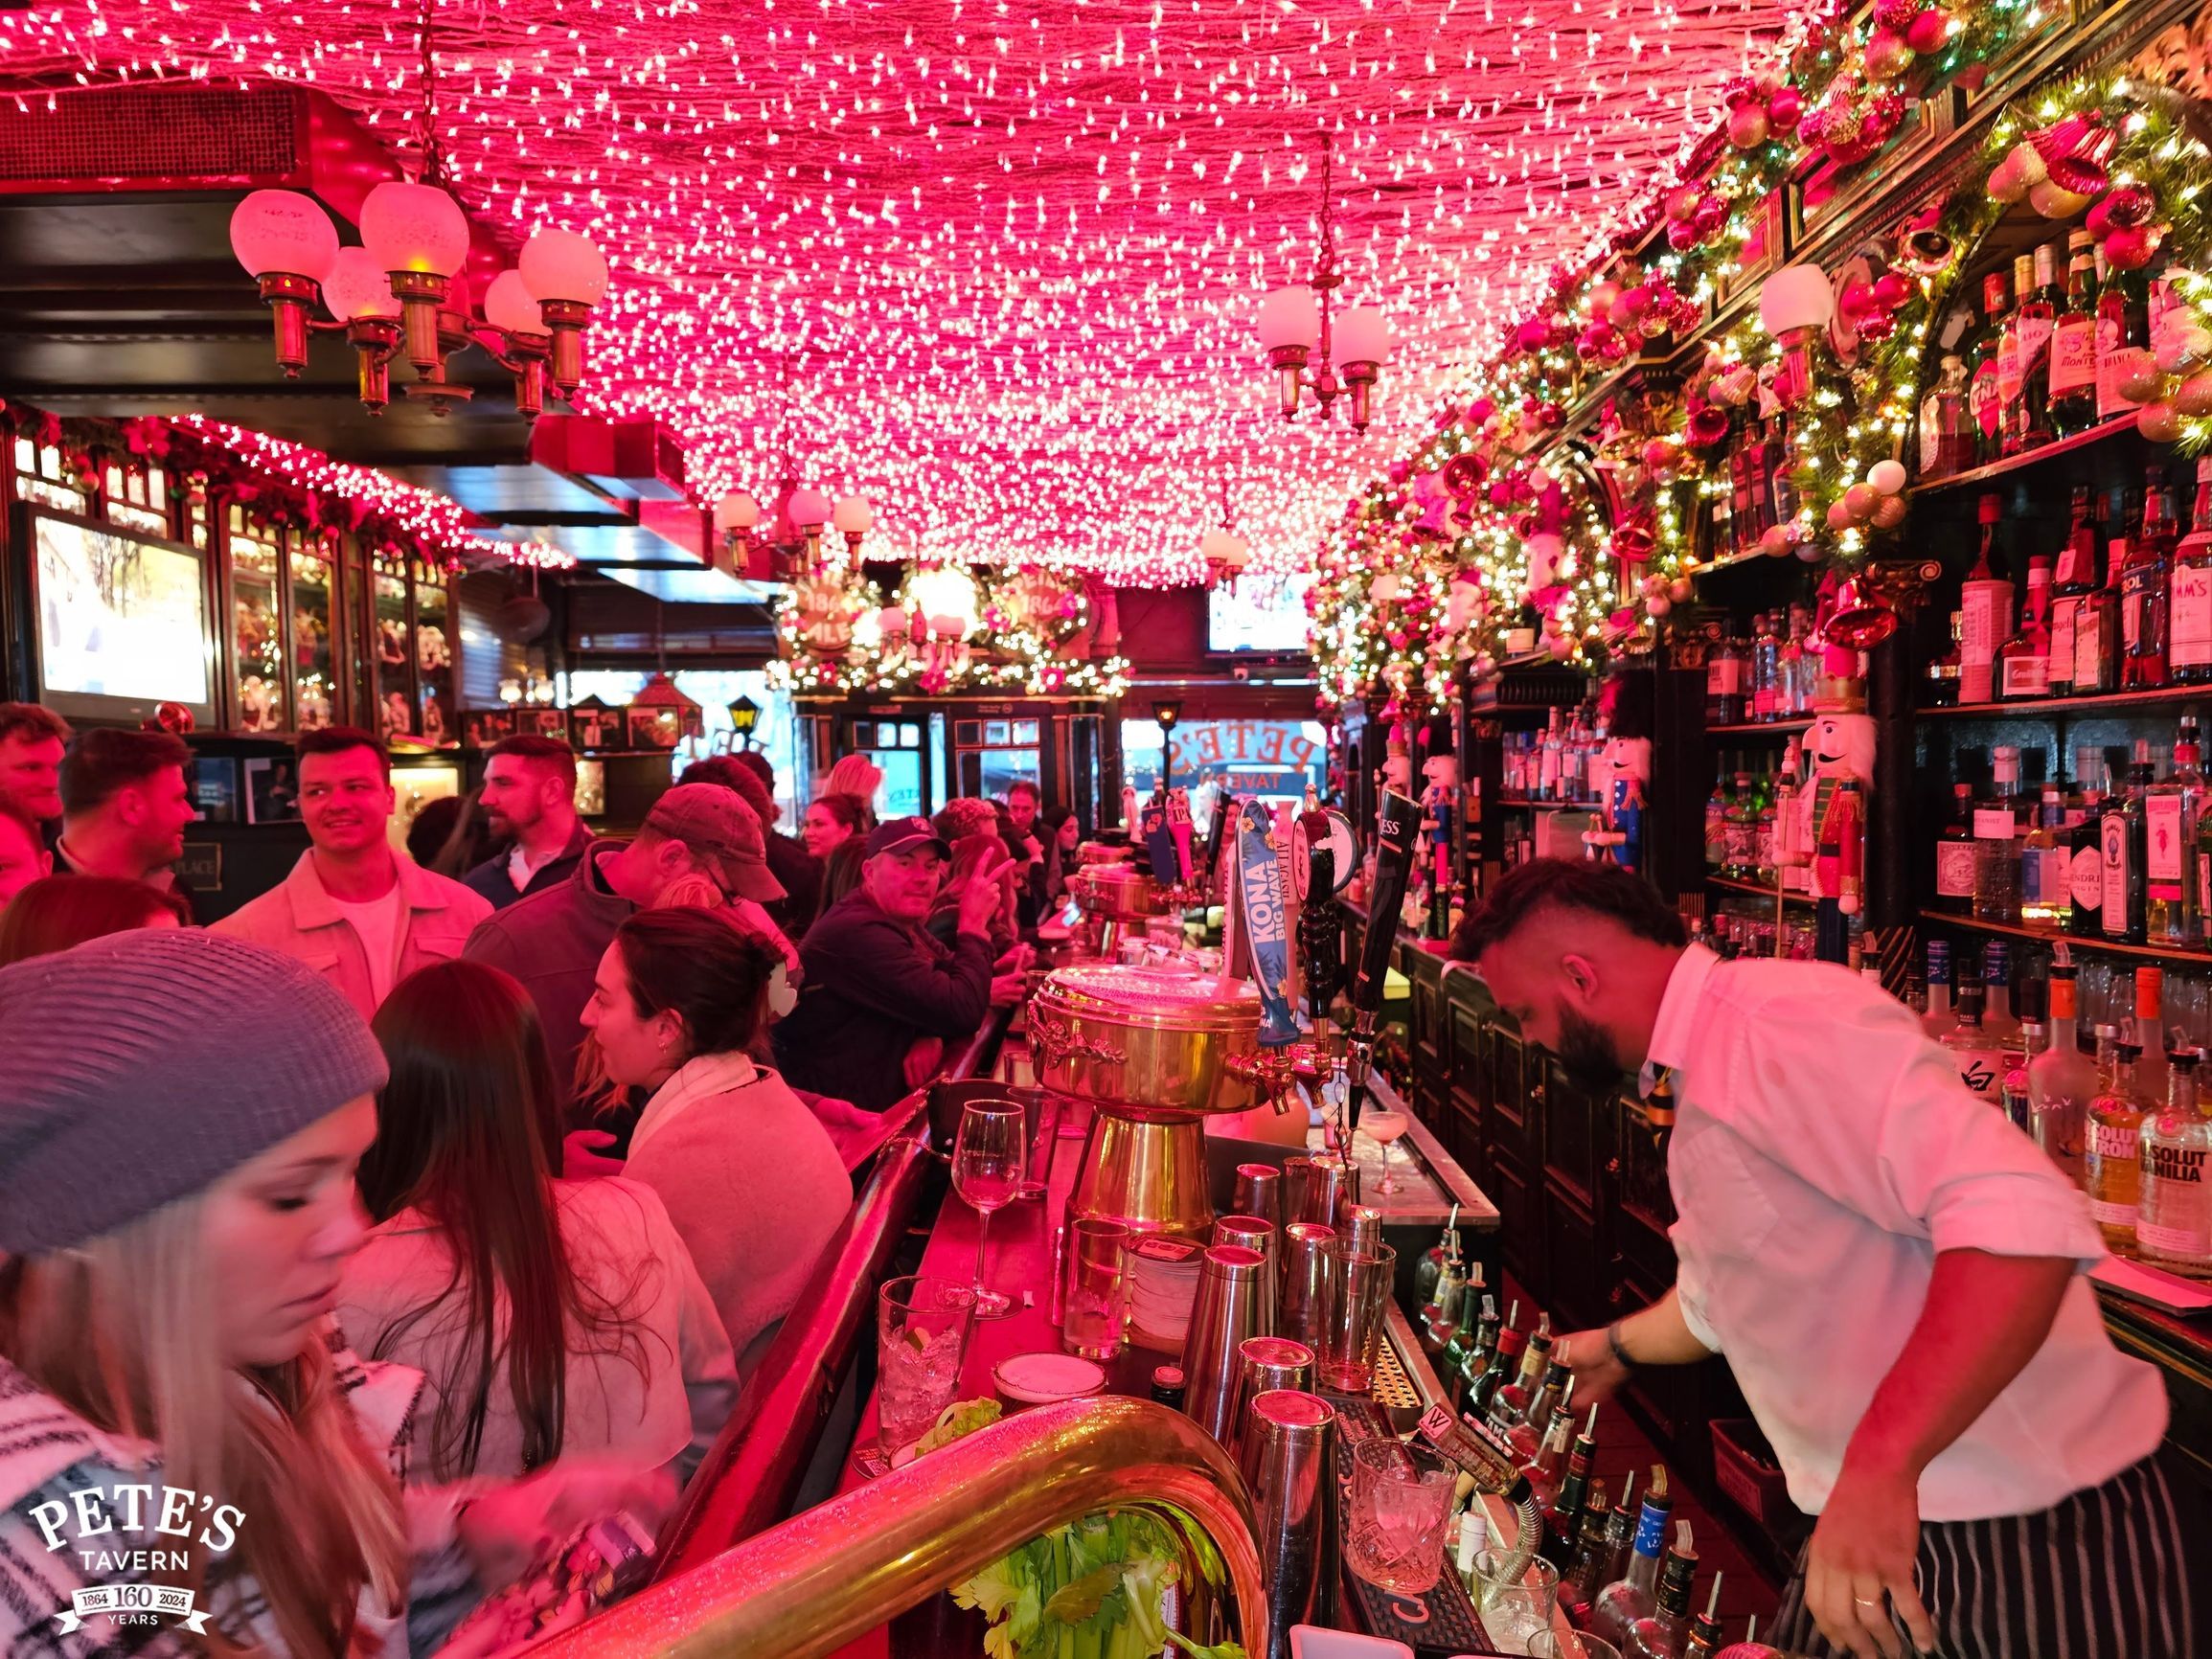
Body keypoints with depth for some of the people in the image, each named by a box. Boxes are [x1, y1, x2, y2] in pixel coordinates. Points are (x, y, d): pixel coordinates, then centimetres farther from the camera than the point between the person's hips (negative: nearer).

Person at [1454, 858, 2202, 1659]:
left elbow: (2022, 1219, -34)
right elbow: (1718, 1297, 27)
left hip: (2036, 1546, -9)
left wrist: (1880, 1464, -38)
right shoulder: (1704, 1079, 10)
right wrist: (1616, 1347, 43)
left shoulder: (1784, 1017, -22)